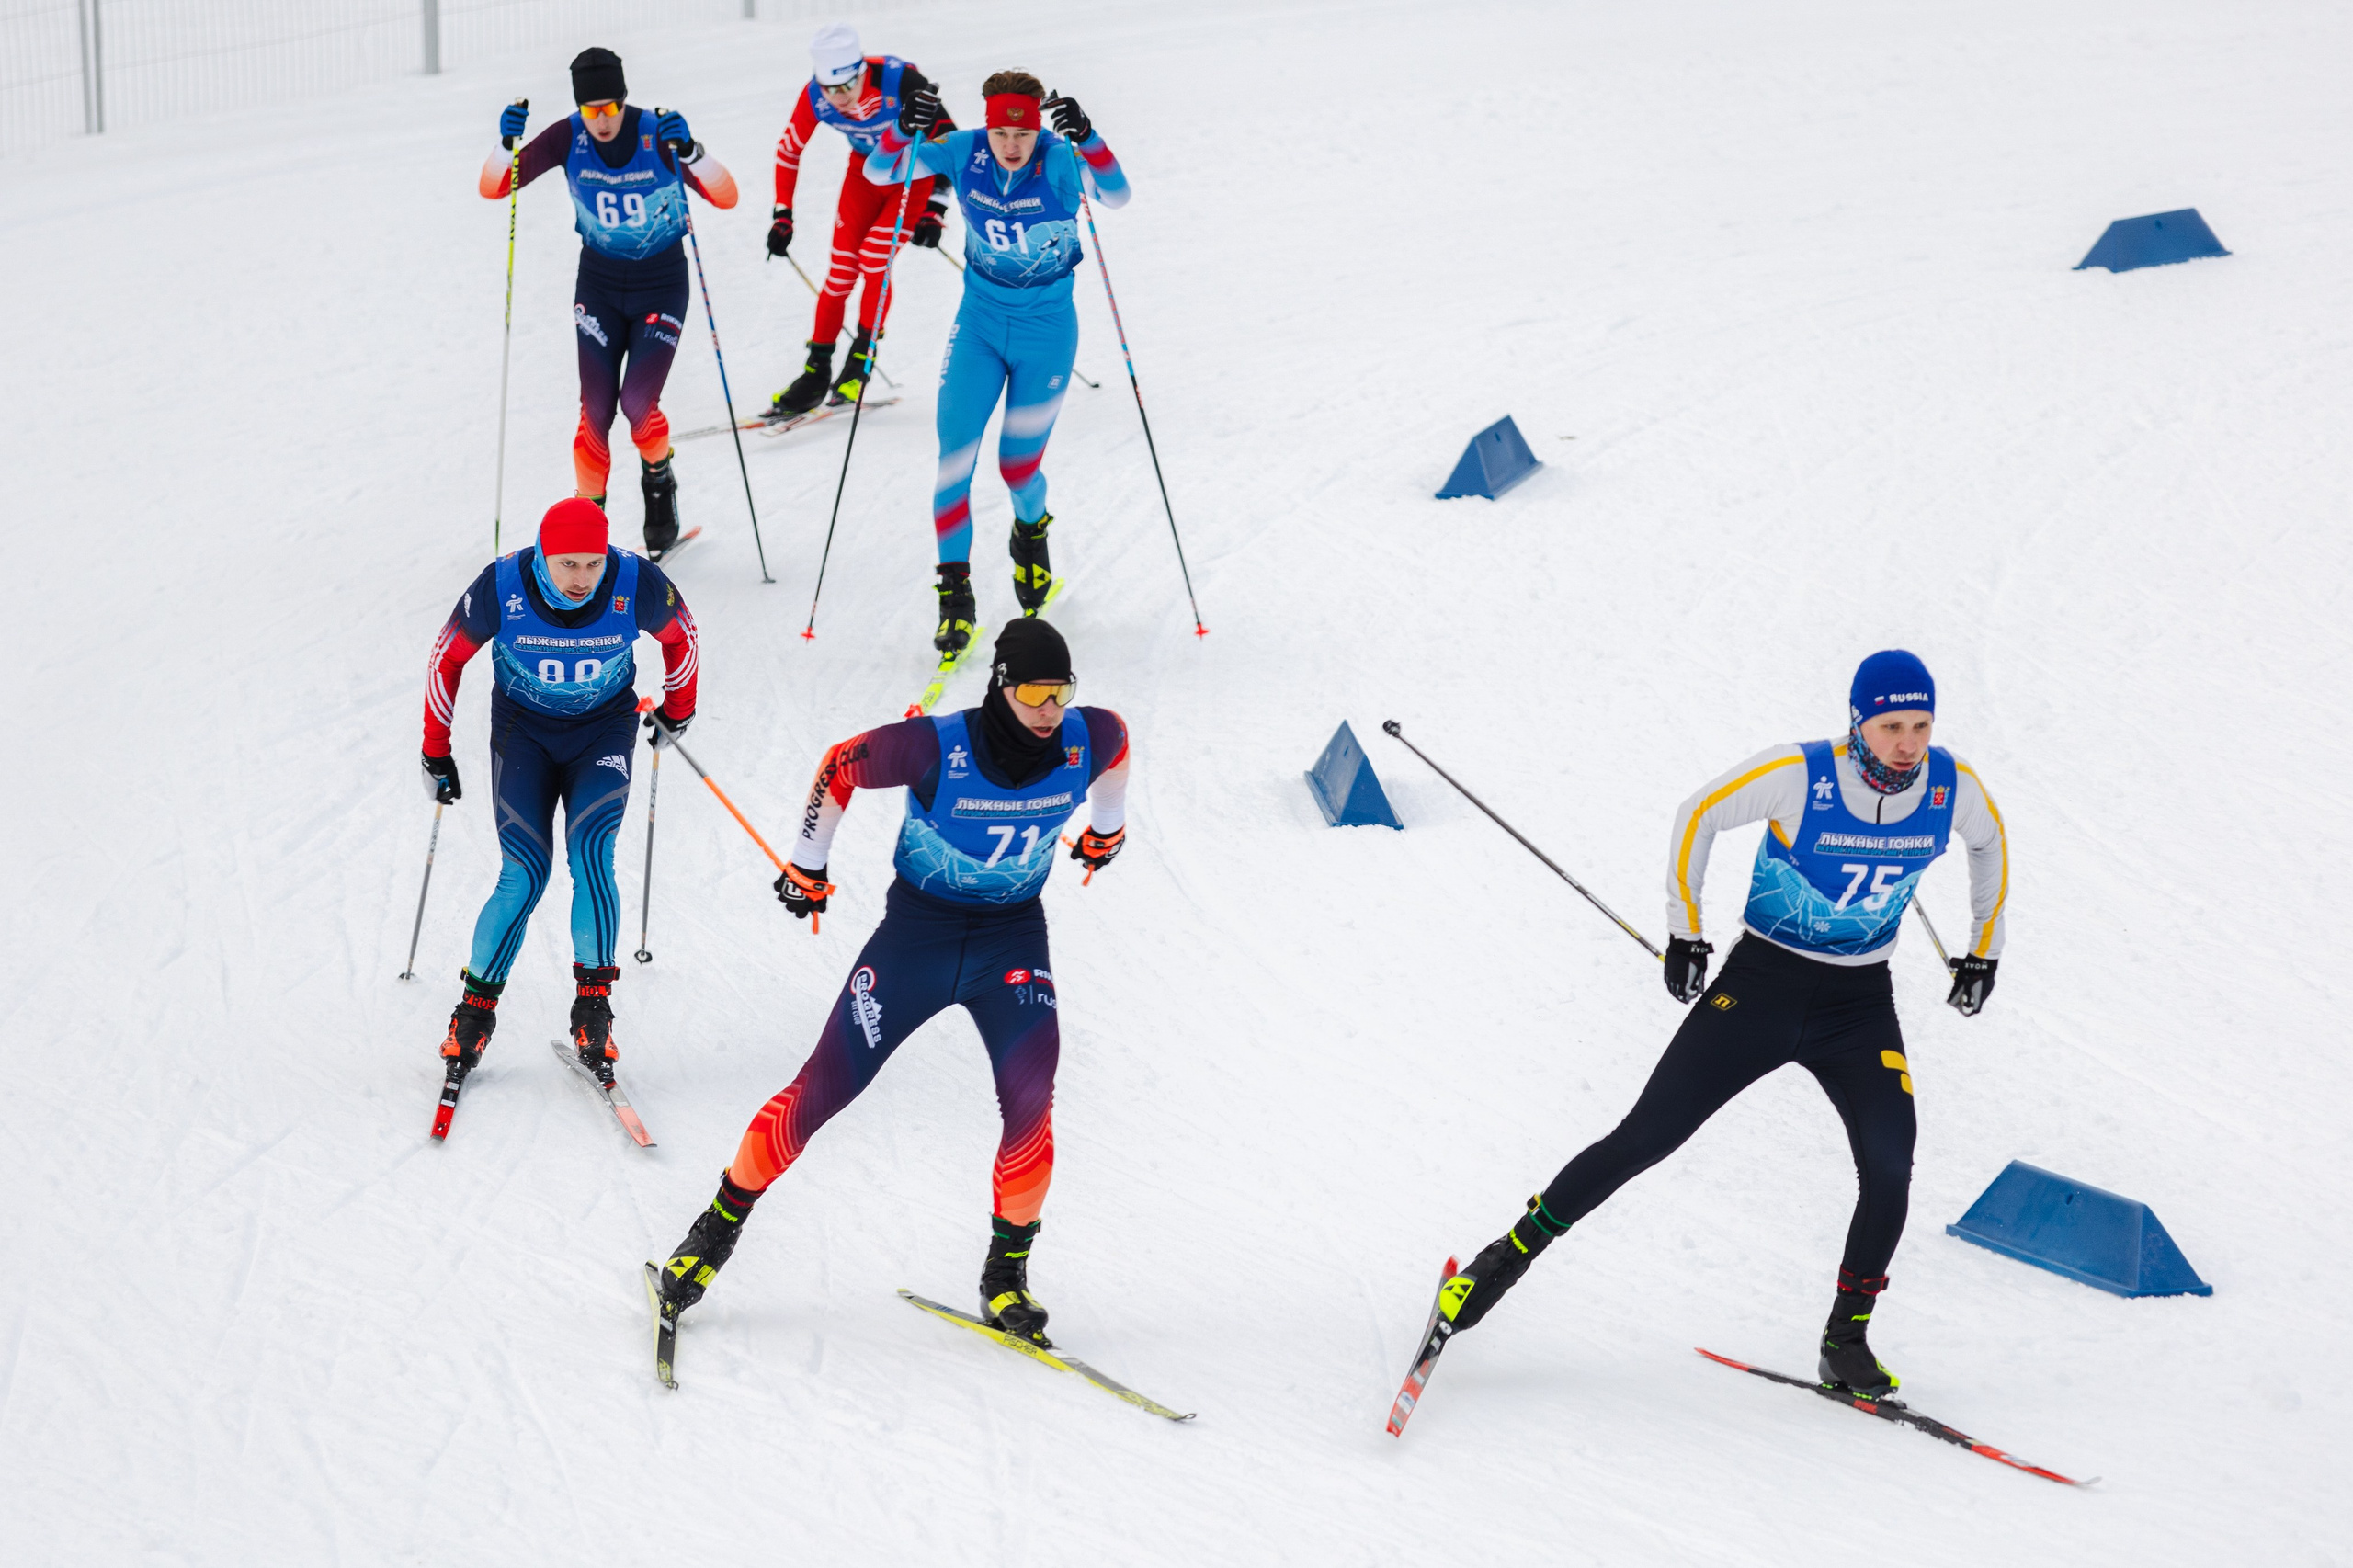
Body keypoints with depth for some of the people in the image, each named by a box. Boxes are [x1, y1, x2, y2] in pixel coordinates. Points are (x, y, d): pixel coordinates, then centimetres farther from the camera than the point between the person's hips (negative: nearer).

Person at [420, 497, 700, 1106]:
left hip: (604, 730, 0)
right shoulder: (500, 589, -24)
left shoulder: (637, 585, -23)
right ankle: (476, 1010, 2)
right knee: (525, 877, -12)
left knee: (591, 850, -22)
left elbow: (681, 636, 0)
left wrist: (677, 709, 15)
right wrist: (436, 754, 1)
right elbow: (447, 658, -6)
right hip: (523, 730, 0)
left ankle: (593, 1005, -13)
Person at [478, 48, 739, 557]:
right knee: (595, 410, -9)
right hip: (599, 281, 2)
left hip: (661, 283, -2)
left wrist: (688, 150, -43)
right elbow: (493, 188, -11)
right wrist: (508, 145, -31)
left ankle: (659, 480, 15)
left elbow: (726, 197, -27)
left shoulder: (657, 134, -20)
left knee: (637, 402, -16)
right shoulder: (568, 137, -13)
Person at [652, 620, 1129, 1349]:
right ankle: (717, 1230, 14)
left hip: (1012, 938, 2)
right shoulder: (938, 747, -25)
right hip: (918, 926, -2)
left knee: (1029, 1099, -18)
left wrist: (1106, 828, 27)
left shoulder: (1087, 741, -15)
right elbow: (841, 765, -8)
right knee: (825, 1088, -4)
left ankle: (1006, 1274, -1)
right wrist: (806, 865, 4)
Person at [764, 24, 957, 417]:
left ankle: (861, 362, -1)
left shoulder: (899, 80, -34)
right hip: (866, 171, 4)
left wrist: (934, 210, -29)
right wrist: (783, 216, -5)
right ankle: (816, 372, 5)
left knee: (874, 259, -18)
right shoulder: (814, 97, -22)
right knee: (841, 268, -5)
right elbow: (788, 151, -3)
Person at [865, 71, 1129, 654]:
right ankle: (955, 590, 0)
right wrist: (904, 129, -32)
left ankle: (1031, 531, 41)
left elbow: (1116, 194, -37)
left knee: (1018, 463, 5)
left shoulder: (1060, 160, -20)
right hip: (979, 321, 2)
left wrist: (1087, 139, -54)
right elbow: (879, 172, -11)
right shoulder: (963, 153, -11)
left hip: (1047, 327, -2)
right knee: (955, 451, -9)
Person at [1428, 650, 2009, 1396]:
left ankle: (1846, 1341, 2)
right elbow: (1699, 816, -6)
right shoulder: (1798, 775, -21)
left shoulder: (1952, 787, -11)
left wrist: (1983, 951, 16)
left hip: (1861, 1006, 3)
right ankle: (1506, 1259, 6)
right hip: (1761, 984, -3)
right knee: (1645, 1139, -7)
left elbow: (1990, 844, 13)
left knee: (1889, 1167, -15)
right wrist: (1685, 935, -4)